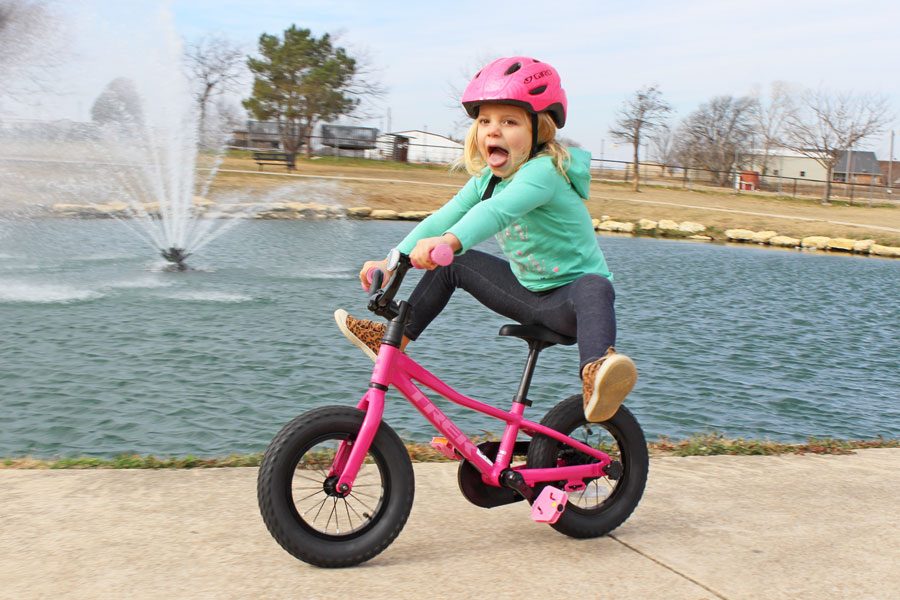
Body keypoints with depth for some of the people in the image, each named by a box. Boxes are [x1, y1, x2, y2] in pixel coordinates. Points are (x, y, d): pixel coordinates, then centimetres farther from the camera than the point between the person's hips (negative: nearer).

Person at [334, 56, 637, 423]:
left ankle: (595, 374, -61)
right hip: (528, 292, 8)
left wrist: (448, 241, -61)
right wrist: (393, 260, -13)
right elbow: (443, 218, -2)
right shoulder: (487, 179, 2)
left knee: (595, 286, -41)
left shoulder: (542, 171, -26)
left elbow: (499, 210, -45)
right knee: (451, 264, 8)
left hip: (568, 299, -8)